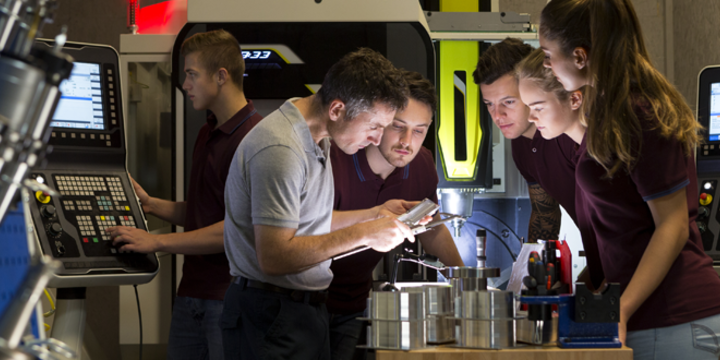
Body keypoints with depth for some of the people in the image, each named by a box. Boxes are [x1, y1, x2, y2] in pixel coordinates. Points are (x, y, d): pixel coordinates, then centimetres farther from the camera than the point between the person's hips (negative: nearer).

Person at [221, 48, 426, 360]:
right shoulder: (280, 150, -21)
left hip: (307, 309, 10)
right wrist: (361, 234, -21)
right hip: (272, 319, -10)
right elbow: (274, 256, -25)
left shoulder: (315, 140, 11)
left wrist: (375, 214, 11)